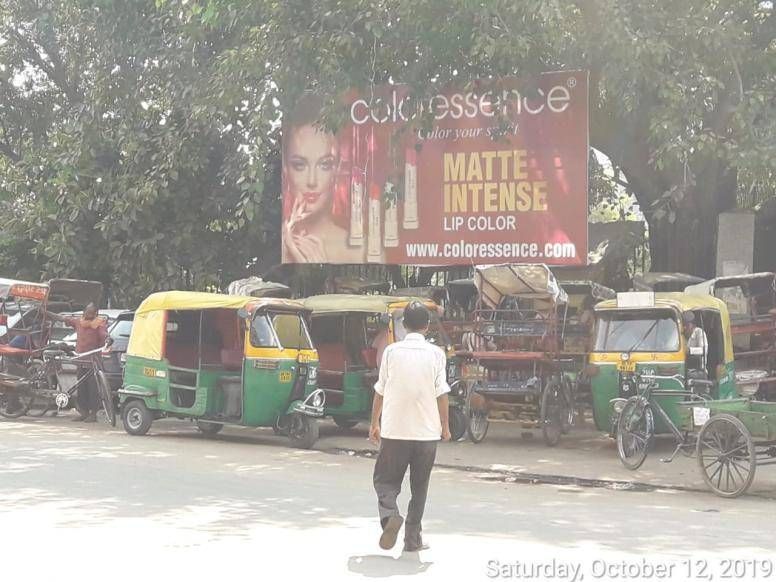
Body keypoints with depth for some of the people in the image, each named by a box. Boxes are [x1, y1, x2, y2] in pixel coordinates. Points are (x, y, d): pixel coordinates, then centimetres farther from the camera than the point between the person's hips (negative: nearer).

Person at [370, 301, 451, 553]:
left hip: (394, 430, 0)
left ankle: (390, 515, -20)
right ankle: (413, 539, 13)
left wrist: (375, 423, 13)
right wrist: (445, 426, 8)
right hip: (426, 430, 0)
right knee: (419, 487, 12)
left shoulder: (391, 351, 0)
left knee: (385, 480, 9)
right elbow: (441, 393, -3)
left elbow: (380, 390, 3)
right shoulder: (435, 353, -2)